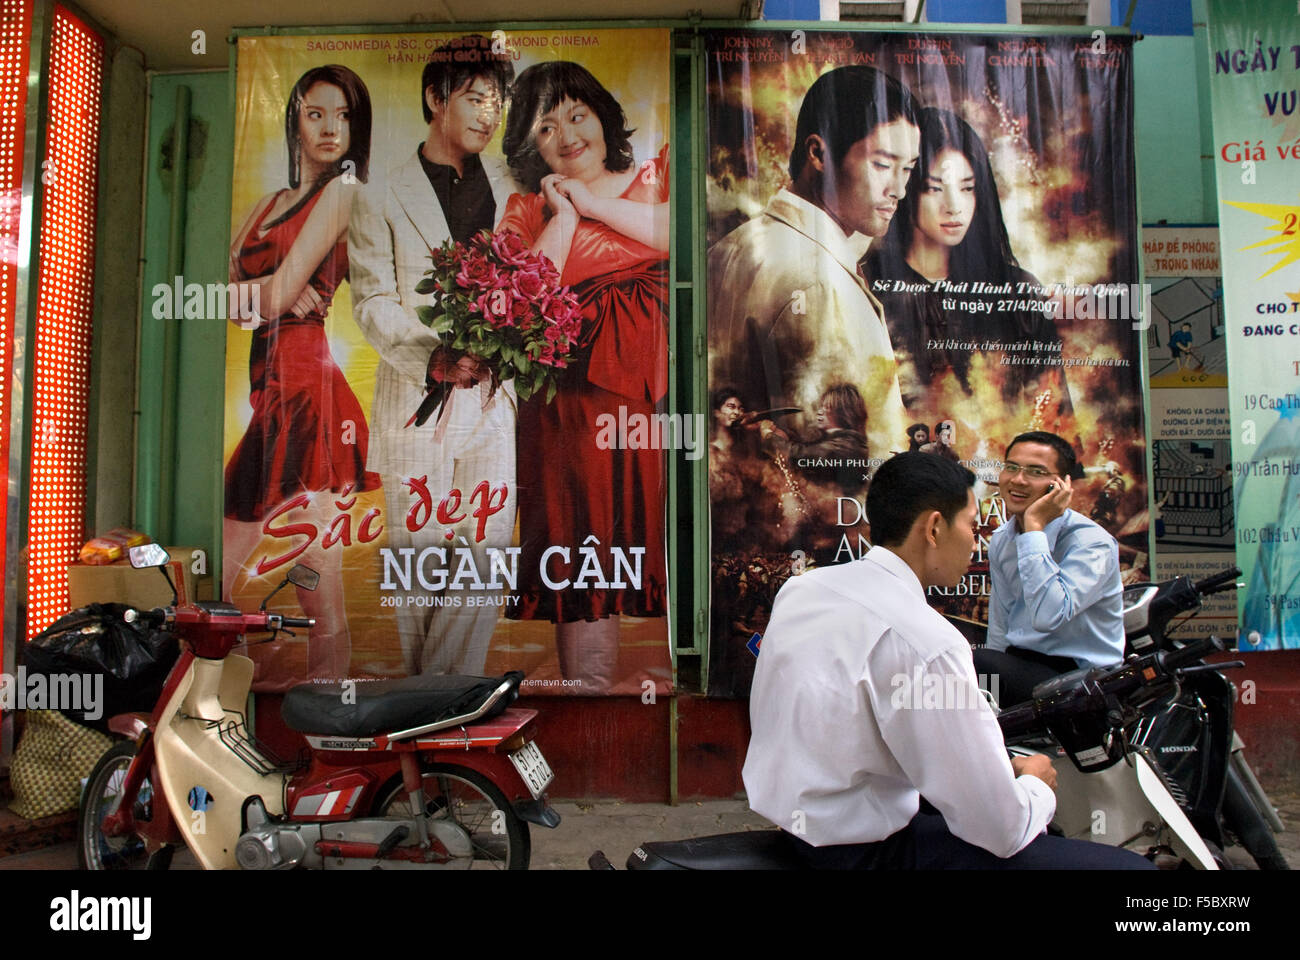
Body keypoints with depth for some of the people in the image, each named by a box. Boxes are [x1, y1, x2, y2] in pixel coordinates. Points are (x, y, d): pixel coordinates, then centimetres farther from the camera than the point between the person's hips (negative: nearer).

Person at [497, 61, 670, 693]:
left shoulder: (655, 176, 19)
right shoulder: (527, 209, 19)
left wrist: (595, 202, 2)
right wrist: (564, 215, 2)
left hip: (657, 392, 0)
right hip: (575, 399, 0)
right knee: (585, 569, -8)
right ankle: (588, 691, 2)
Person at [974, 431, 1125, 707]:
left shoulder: (1092, 542, -14)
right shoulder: (1000, 539, 8)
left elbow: (1048, 616, -33)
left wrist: (1035, 526, -27)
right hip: (1016, 664, 7)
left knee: (973, 663, -31)